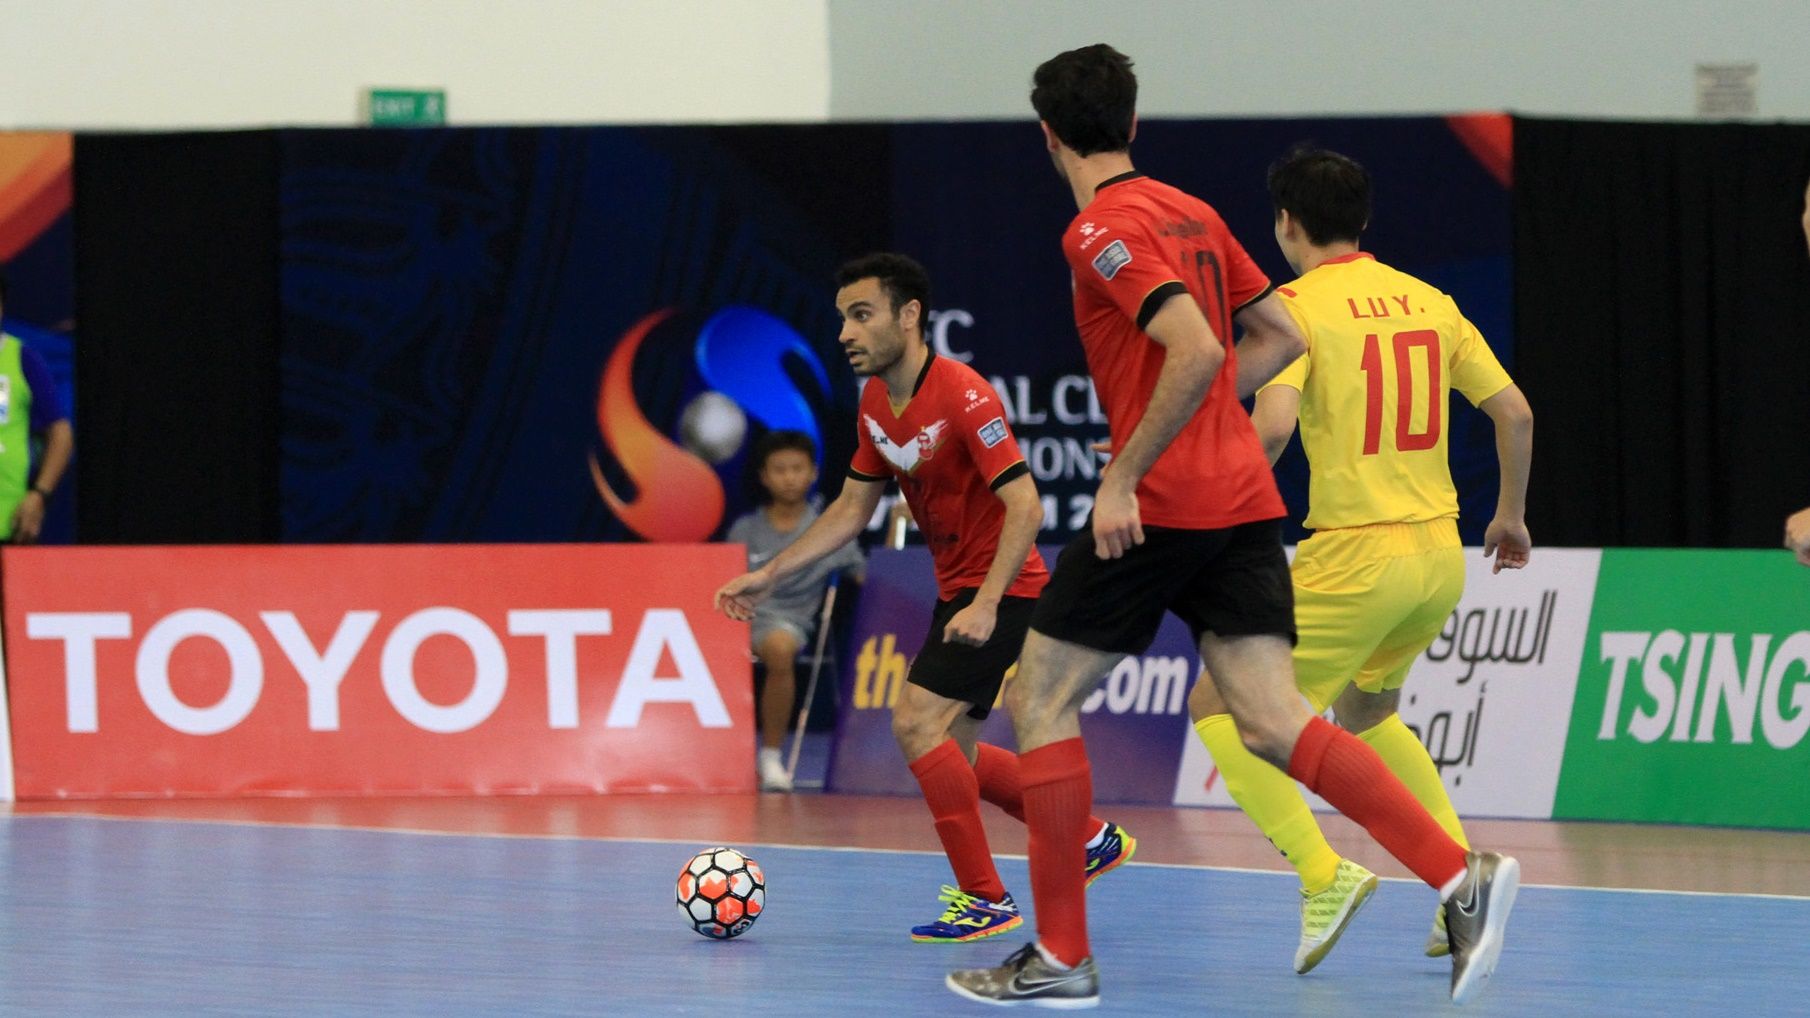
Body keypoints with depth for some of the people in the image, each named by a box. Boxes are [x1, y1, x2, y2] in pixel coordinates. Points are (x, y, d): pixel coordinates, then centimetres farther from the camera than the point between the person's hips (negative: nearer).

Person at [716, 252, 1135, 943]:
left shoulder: (963, 396, -22)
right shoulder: (875, 405, 5)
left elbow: (1025, 506, -24)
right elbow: (853, 507, 16)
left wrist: (986, 605, -31)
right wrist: (770, 575, 9)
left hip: (999, 588, -9)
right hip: (959, 590, 9)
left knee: (917, 723, -18)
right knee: (948, 750, 12)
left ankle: (985, 898, -10)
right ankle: (1094, 839, 26)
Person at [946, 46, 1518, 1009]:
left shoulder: (1101, 231, -11)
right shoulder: (1192, 214, 15)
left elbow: (1195, 352, -23)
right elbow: (1282, 336, 20)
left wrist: (1125, 473, -19)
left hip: (1158, 505, -8)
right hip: (1243, 496, 8)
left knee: (1039, 701, 6)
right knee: (1273, 723, 0)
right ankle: (1461, 876, -17)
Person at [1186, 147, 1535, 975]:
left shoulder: (1297, 304, -8)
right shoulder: (1427, 301, 10)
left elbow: (1272, 426, -23)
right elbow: (1515, 413, 11)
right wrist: (1511, 516, 26)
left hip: (1356, 557, -7)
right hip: (1440, 555, 7)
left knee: (1218, 705, 5)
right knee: (1362, 714, 29)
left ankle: (1323, 875, -11)